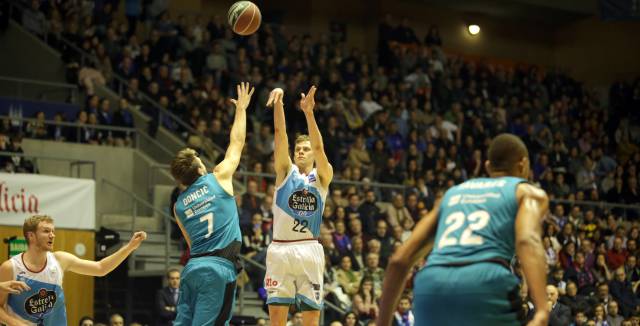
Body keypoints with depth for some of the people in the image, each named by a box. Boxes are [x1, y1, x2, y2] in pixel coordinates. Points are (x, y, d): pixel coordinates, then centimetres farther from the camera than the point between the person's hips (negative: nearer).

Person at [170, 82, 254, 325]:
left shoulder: (179, 205, 15)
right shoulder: (219, 178, 3)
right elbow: (237, 143, 14)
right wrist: (241, 109, 26)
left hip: (192, 266, 5)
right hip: (219, 267, -5)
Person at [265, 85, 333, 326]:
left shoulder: (322, 176, 8)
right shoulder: (285, 171, 10)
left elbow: (318, 146, -10)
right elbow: (280, 133, -3)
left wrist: (308, 112, -24)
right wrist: (278, 103, -18)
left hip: (309, 250, 0)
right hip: (280, 249, 0)